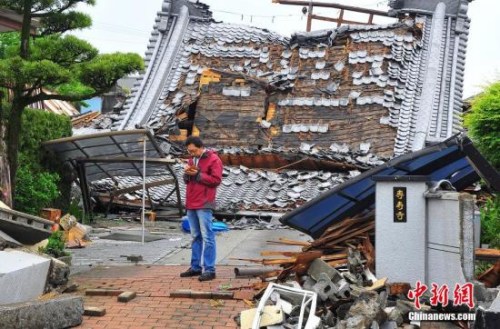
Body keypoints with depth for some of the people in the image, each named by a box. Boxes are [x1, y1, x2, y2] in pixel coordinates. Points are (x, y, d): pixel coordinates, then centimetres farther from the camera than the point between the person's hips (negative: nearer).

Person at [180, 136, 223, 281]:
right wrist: (187, 174, 1)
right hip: (191, 204, 8)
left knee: (207, 236, -8)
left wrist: (197, 175, -16)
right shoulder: (192, 159, 18)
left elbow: (216, 179, -13)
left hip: (204, 204, -8)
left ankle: (209, 270, -8)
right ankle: (195, 267, 18)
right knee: (195, 236, 12)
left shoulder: (213, 159, -6)